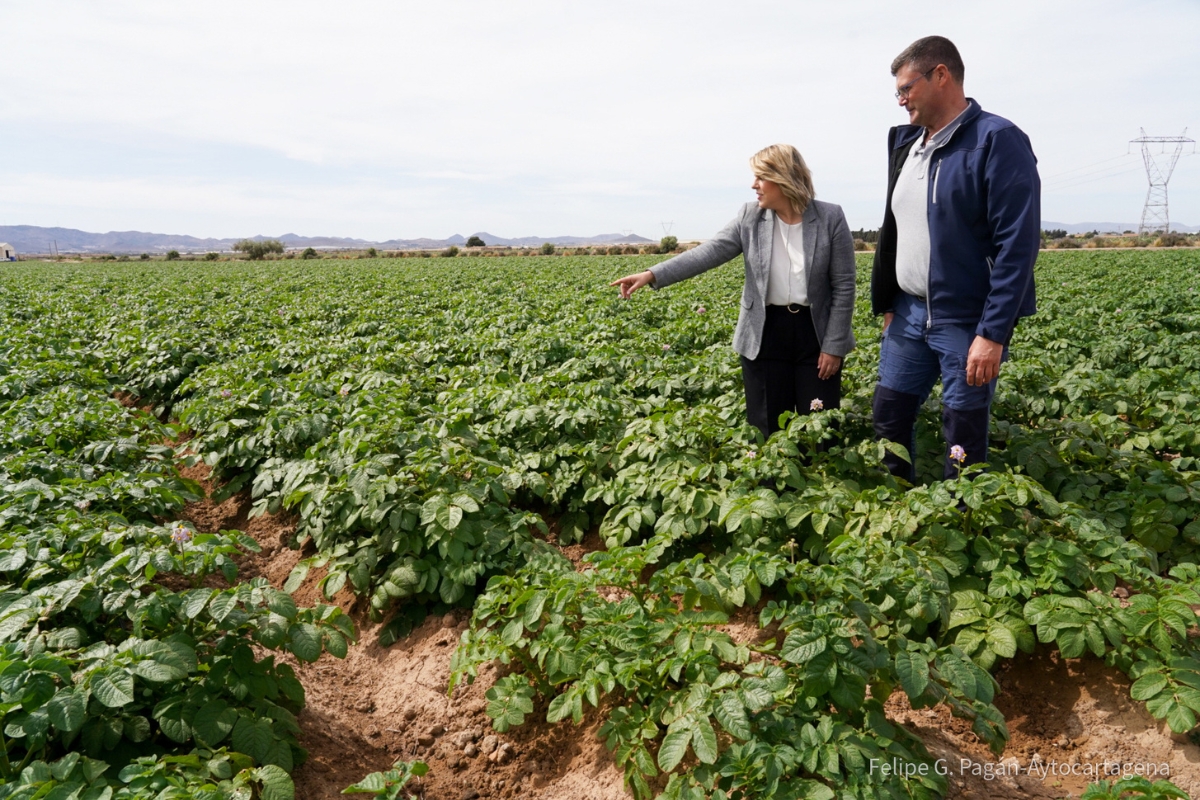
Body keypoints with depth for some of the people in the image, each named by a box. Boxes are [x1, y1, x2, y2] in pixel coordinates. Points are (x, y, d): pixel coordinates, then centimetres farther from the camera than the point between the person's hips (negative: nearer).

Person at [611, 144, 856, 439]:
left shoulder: (831, 218, -6)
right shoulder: (750, 217, 0)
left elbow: (844, 286, -5)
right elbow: (710, 252, -10)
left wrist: (834, 346, -8)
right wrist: (652, 275, -22)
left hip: (816, 334, -2)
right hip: (765, 336, 2)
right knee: (766, 429, 8)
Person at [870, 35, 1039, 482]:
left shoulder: (998, 142, -12)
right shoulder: (905, 143, 11)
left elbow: (1018, 245, -17)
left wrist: (993, 334, -21)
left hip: (968, 322, -7)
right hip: (908, 314, 7)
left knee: (963, 440, 2)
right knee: (888, 417, 12)